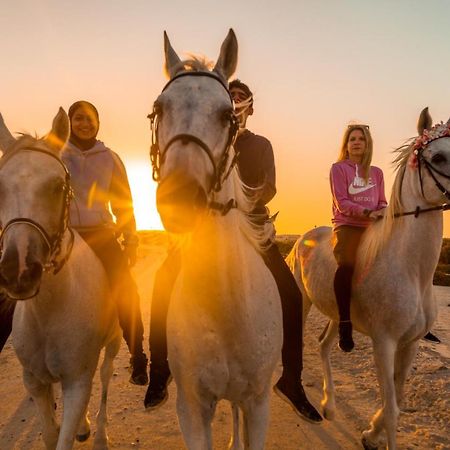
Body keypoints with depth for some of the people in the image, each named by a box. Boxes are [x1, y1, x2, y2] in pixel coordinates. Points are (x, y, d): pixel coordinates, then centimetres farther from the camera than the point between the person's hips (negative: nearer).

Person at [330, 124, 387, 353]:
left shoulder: (376, 172, 19)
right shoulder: (339, 168, 6)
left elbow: (382, 202, 19)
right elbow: (342, 203, -5)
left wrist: (384, 212, -4)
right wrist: (368, 212, -18)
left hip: (372, 228, 6)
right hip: (346, 226, -5)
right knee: (346, 265, -31)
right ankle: (345, 326, -29)